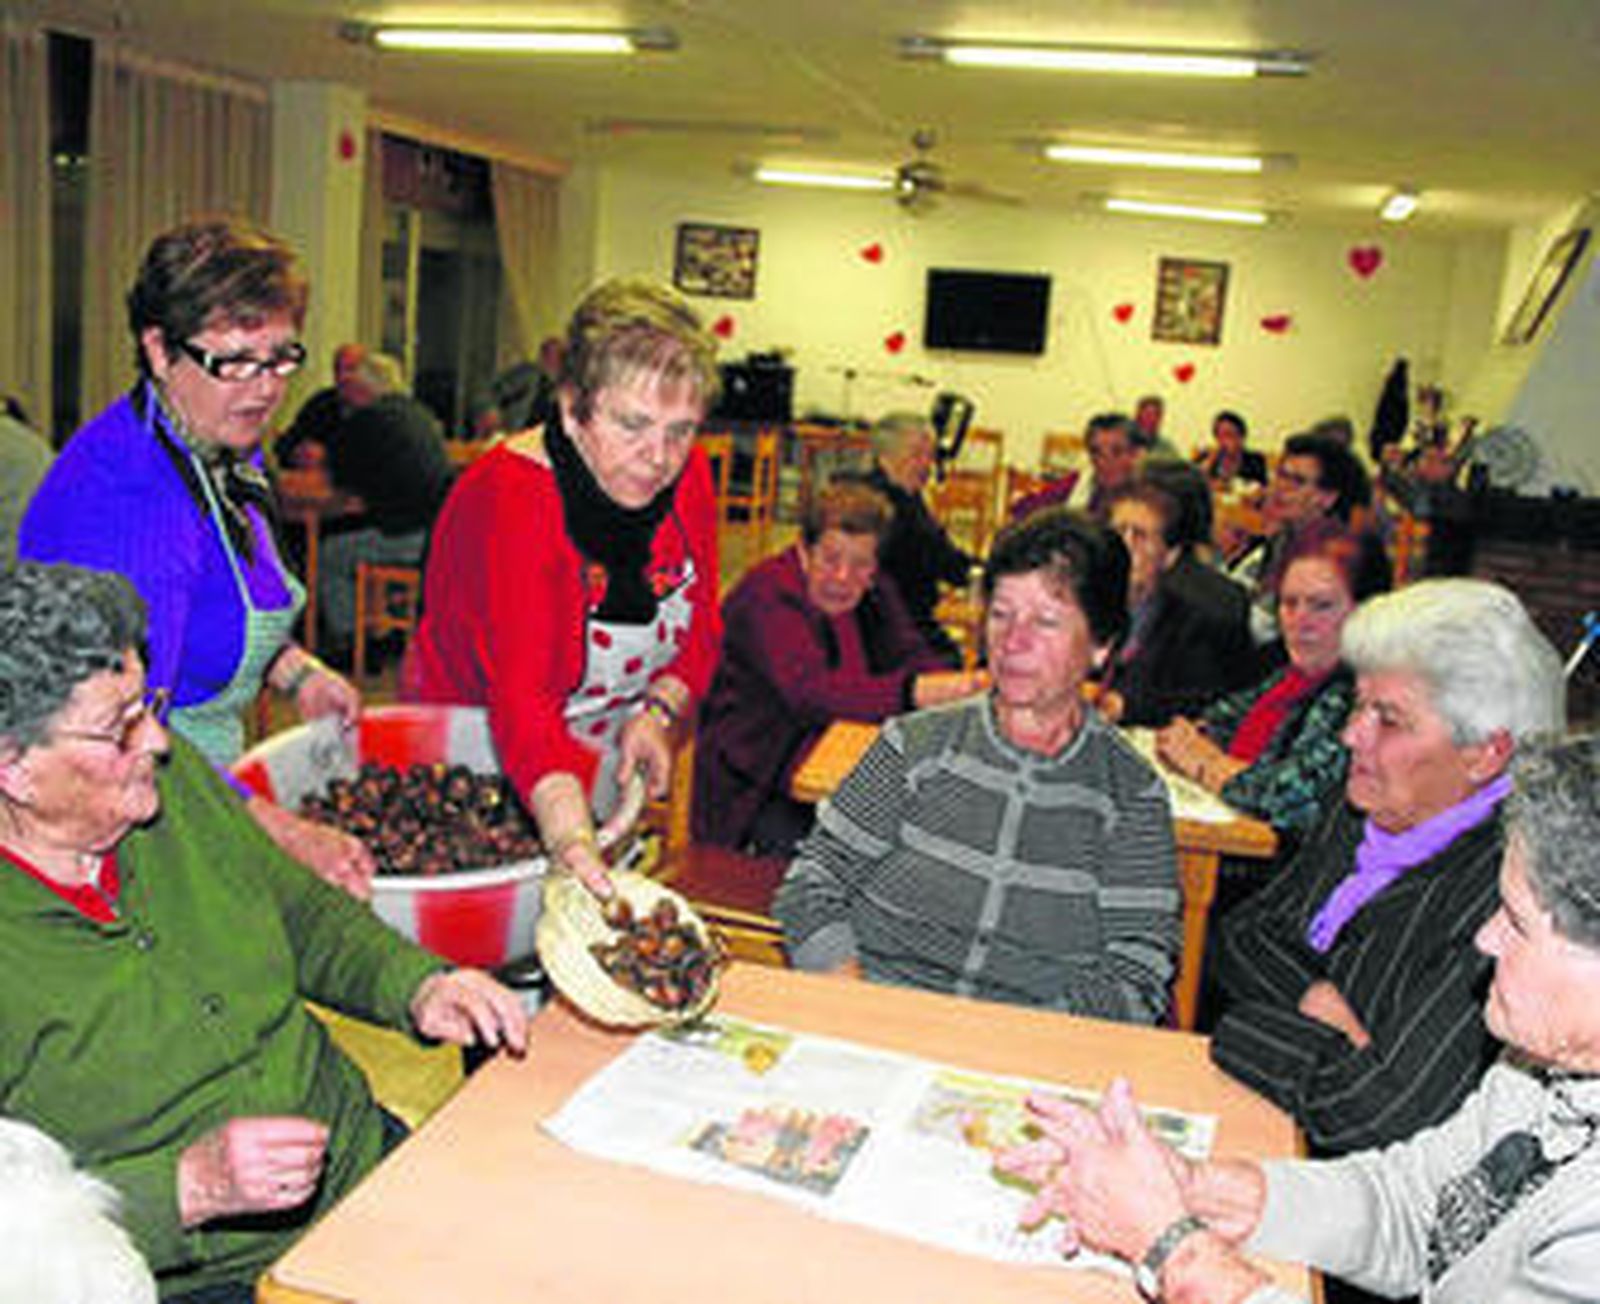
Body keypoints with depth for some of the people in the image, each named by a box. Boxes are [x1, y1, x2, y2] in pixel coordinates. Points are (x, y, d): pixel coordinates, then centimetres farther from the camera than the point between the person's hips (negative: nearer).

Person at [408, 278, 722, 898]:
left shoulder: (684, 474, -9)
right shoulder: (509, 499, -29)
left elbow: (701, 630, 3)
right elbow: (522, 696, -39)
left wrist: (658, 709, -17)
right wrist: (573, 842, -53)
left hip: (604, 766, 6)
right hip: (487, 757, -6)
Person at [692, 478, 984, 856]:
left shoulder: (874, 591, 6)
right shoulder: (768, 593, -17)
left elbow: (911, 656, -3)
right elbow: (810, 692, -31)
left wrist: (953, 686, -27)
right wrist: (916, 692, -41)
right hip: (751, 785, -6)